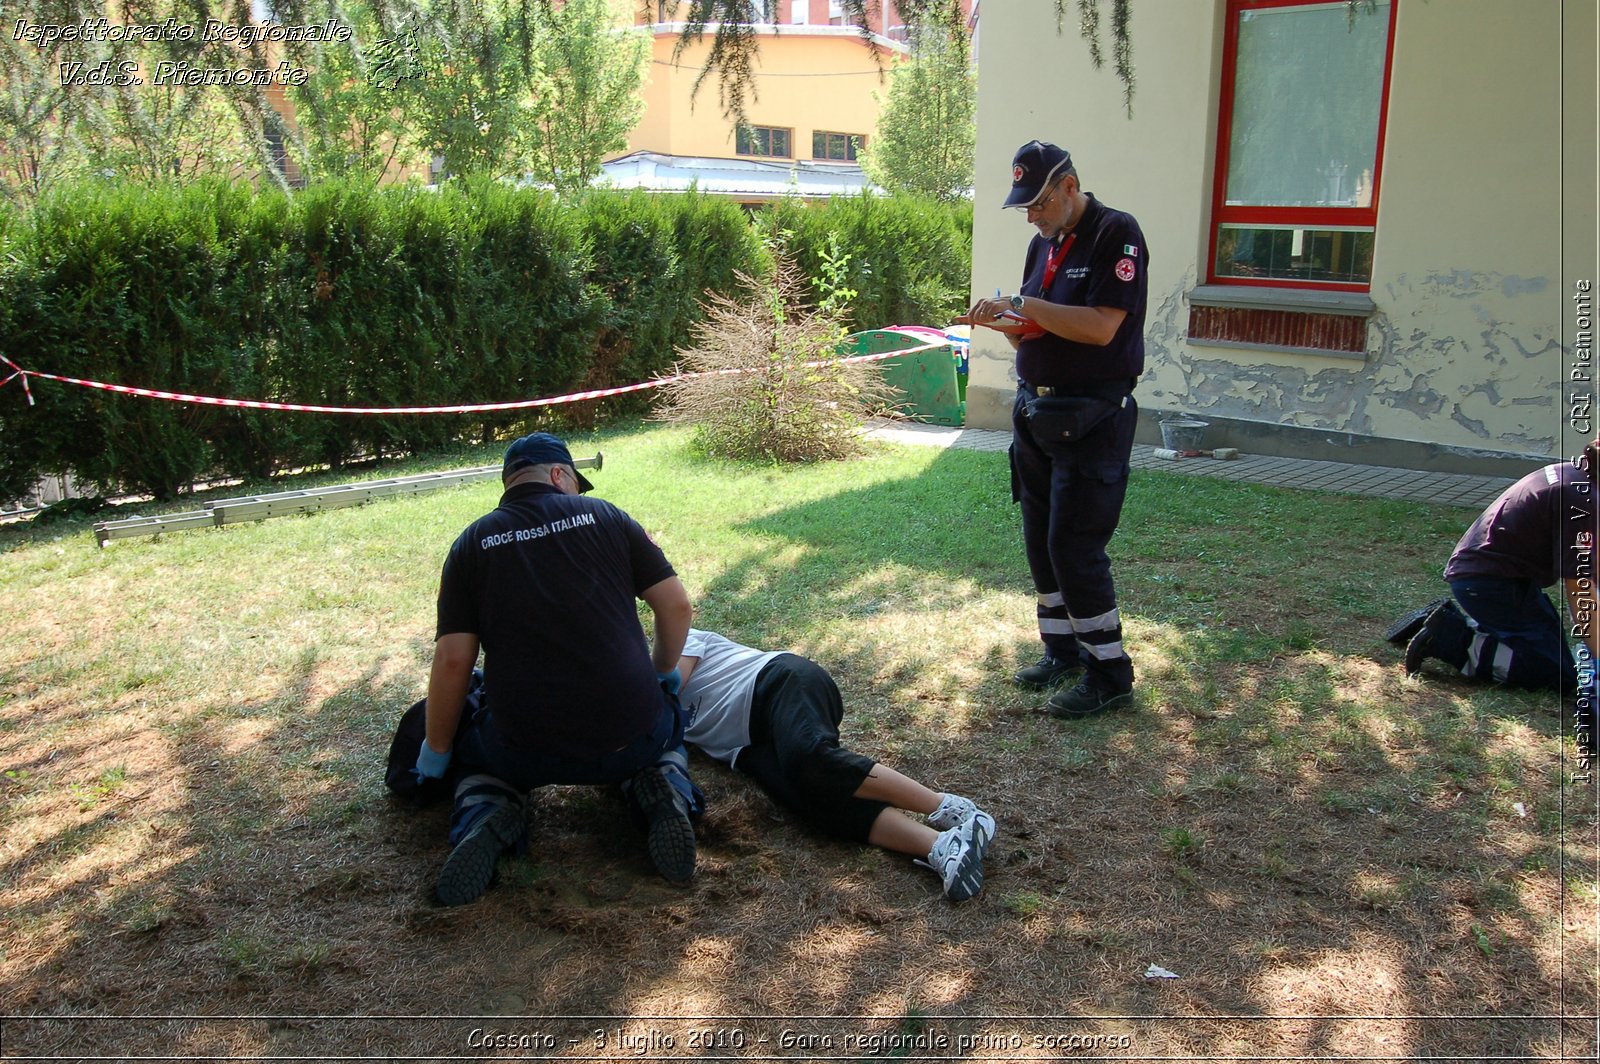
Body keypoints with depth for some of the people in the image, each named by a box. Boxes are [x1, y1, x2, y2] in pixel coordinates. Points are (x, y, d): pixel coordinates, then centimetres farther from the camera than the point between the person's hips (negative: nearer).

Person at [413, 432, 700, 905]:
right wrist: (663, 673, 23)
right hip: (630, 738, 0)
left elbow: (452, 660, -1)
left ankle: (485, 816, -1)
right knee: (666, 726, 36)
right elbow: (677, 606, 4)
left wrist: (436, 750, 13)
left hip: (527, 750, 0)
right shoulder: (604, 516, 6)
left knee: (471, 755, 33)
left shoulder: (471, 544, 5)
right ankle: (663, 790, 1)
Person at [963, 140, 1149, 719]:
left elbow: (1101, 327, -23)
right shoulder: (1043, 244, 12)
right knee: (1041, 541, 13)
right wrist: (1004, 322, -5)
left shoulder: (1117, 234, -12)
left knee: (1075, 547, -8)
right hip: (1035, 411, 8)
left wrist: (1024, 306, -19)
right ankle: (1063, 649, 28)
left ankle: (1109, 675, 4)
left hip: (1092, 420, -8)